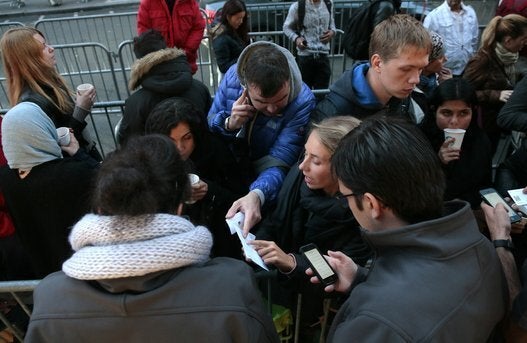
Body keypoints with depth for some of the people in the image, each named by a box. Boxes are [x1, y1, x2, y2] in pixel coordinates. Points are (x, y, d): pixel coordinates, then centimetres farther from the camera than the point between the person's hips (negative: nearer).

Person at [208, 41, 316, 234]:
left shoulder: (302, 101, -26)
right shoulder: (233, 76, -16)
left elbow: (279, 161, -30)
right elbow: (208, 125, -2)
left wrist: (257, 194, -50)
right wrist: (229, 124, -26)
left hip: (263, 181, -3)